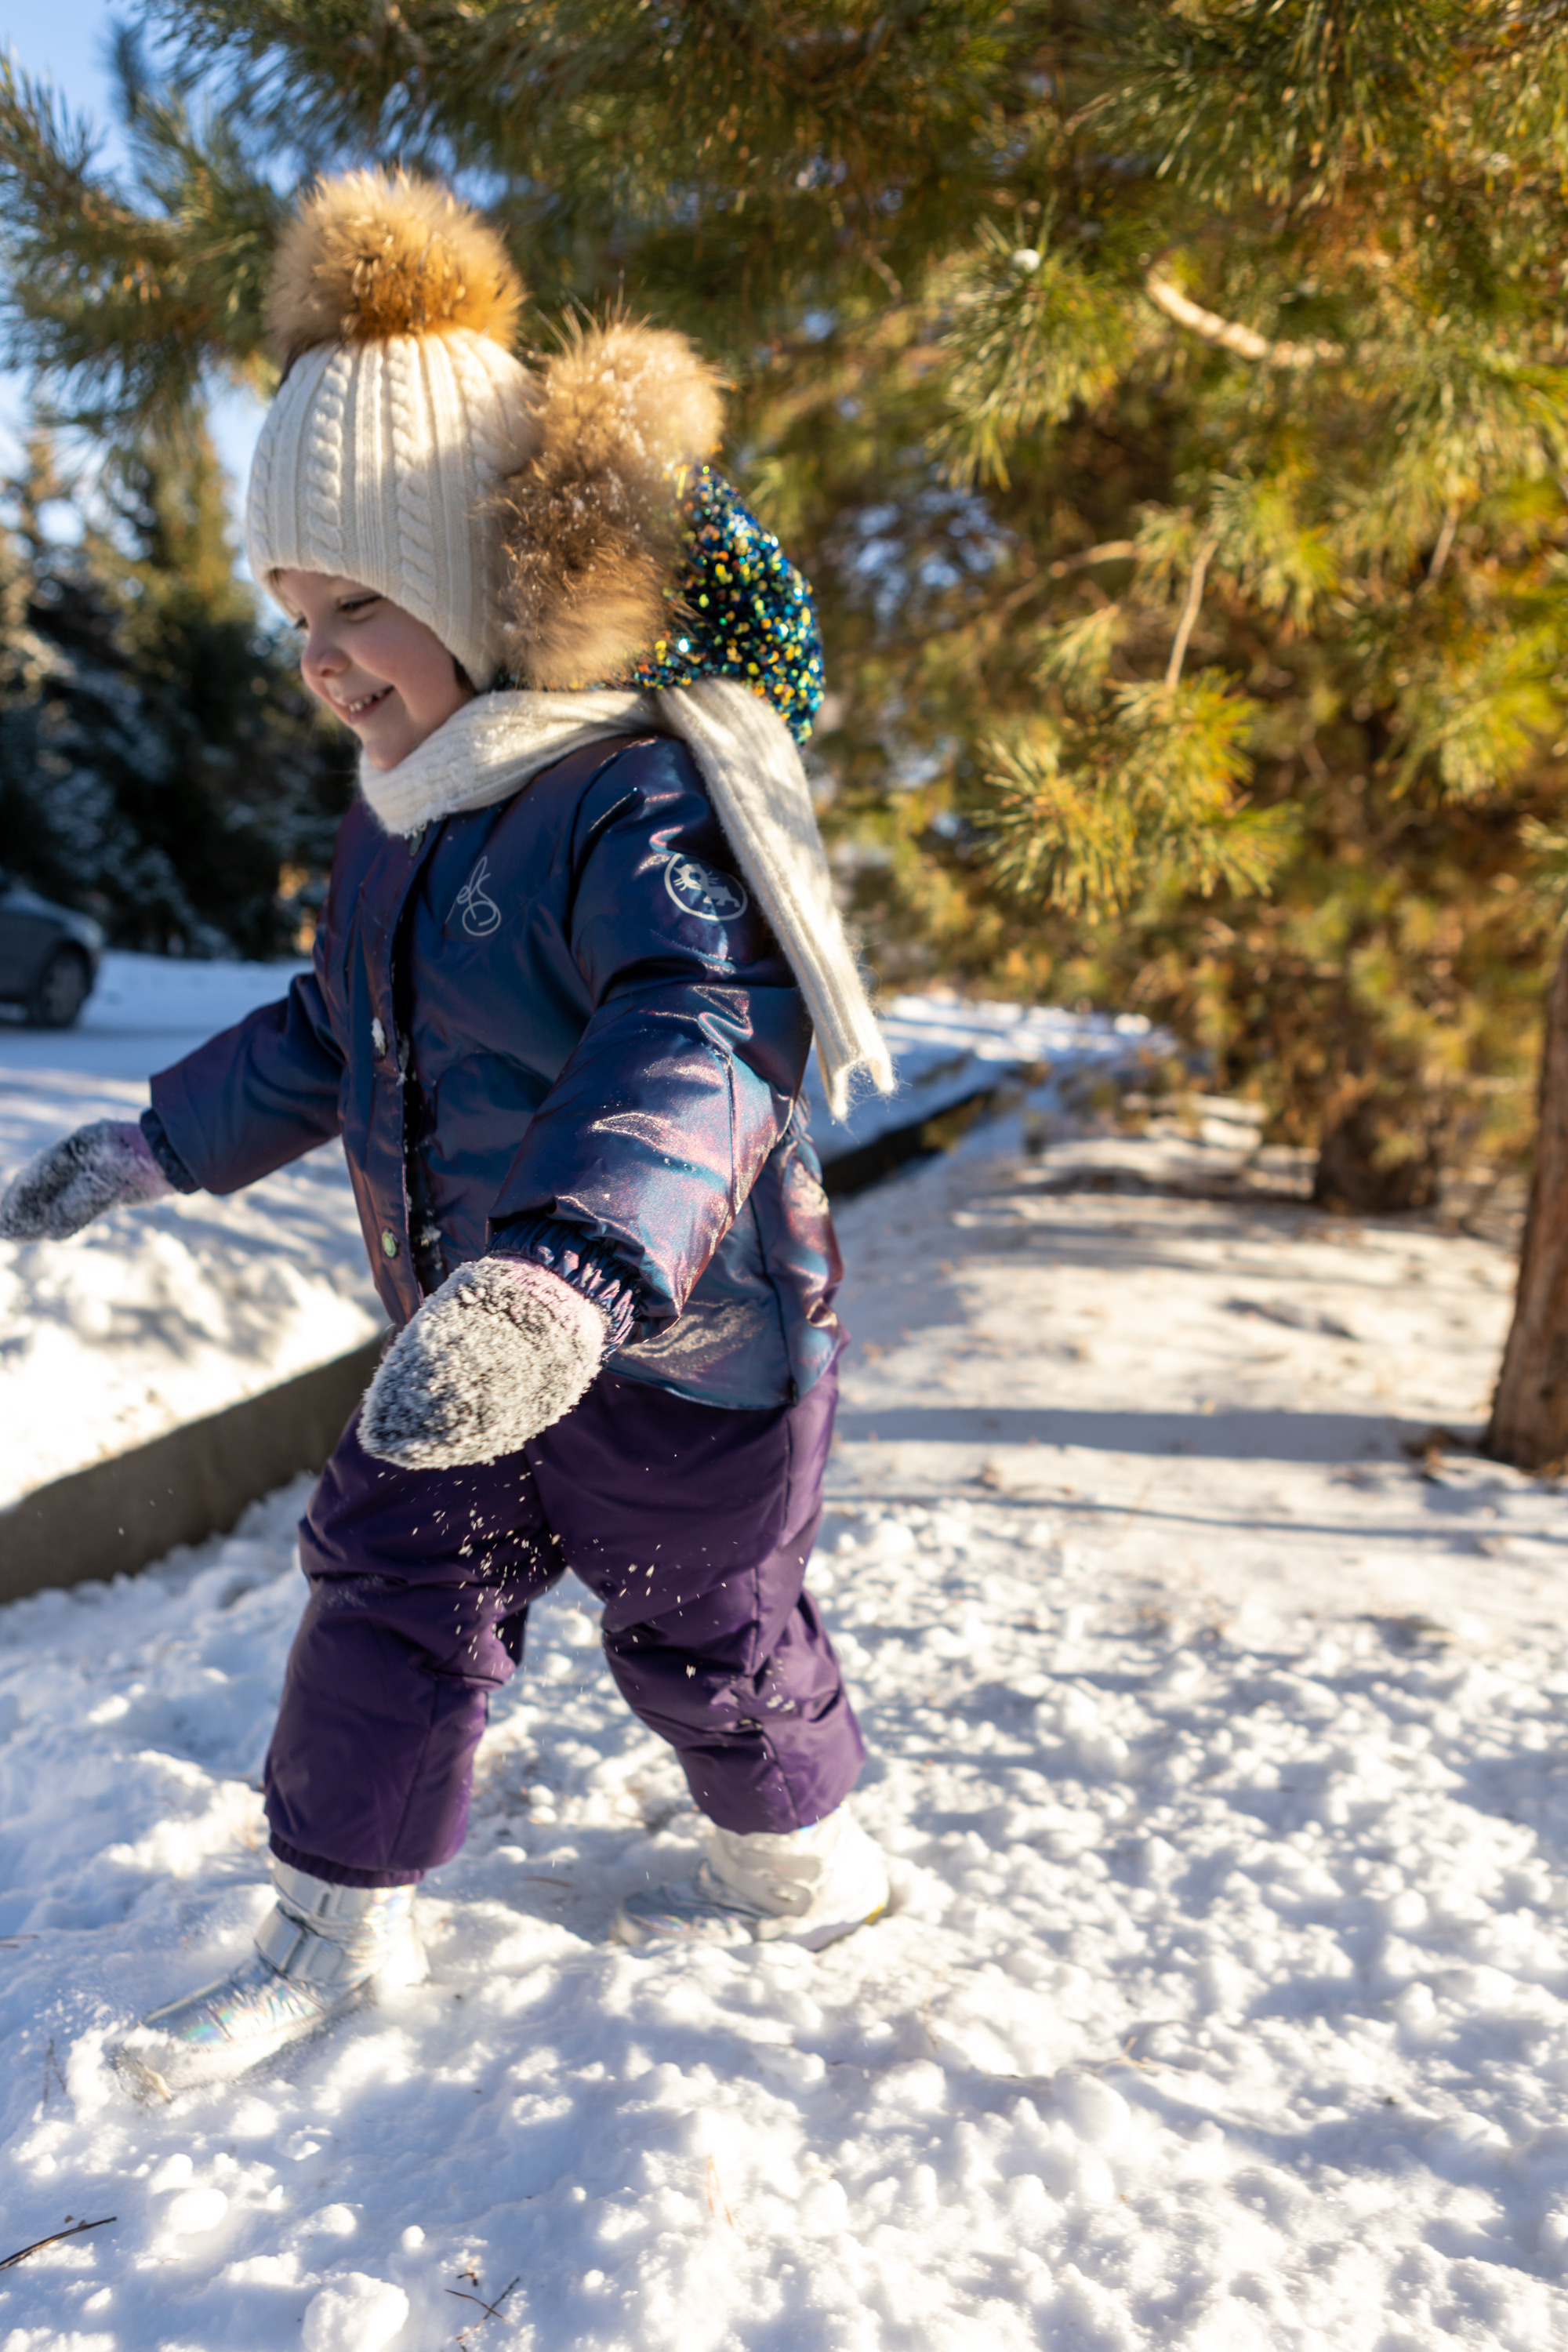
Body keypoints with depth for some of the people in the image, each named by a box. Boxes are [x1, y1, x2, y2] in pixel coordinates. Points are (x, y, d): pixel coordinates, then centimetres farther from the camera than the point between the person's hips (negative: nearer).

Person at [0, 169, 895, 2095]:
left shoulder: (642, 797, -26)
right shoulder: (402, 813, 5)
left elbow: (700, 1045, -44)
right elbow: (326, 1037, 19)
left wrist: (564, 1273, -59)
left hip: (685, 1365, -7)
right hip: (465, 1356, 8)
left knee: (704, 1634, 14)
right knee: (382, 1593, 14)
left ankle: (808, 1866, 45)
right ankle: (340, 1932, 35)